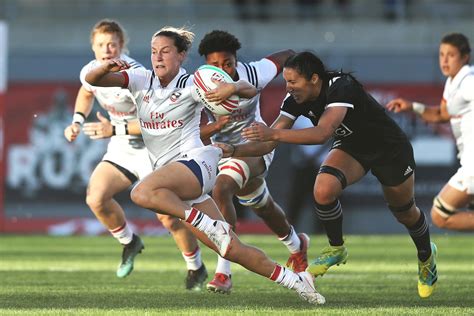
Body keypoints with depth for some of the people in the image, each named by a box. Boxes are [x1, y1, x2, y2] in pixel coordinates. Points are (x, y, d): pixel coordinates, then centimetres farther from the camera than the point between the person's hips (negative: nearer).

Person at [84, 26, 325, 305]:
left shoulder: (192, 86, -3)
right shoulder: (141, 81, 8)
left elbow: (251, 90, -3)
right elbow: (92, 80, -3)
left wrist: (232, 88, -26)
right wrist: (107, 68, -25)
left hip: (195, 162, -5)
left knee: (142, 193, -35)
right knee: (230, 249, 1)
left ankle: (211, 226, -25)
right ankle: (293, 280, 13)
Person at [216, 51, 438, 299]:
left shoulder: (341, 87, -38)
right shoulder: (296, 100, -19)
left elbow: (322, 133, -52)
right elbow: (268, 143, -17)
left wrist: (274, 133, -57)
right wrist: (233, 150, -33)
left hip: (390, 148, -4)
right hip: (351, 147, 4)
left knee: (405, 212, 14)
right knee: (323, 190, -26)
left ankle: (426, 256, 47)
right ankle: (336, 249, -1)